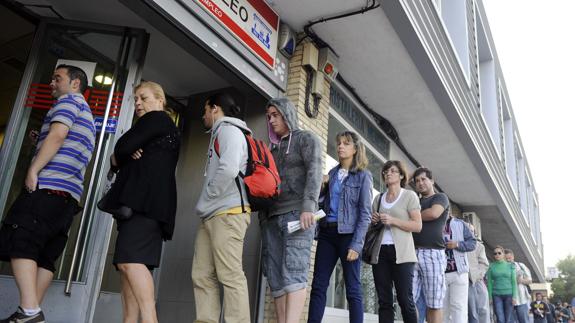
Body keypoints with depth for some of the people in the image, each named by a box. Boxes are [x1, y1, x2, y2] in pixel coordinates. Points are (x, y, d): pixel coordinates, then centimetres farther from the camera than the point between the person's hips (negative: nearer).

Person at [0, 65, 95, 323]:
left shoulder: (69, 100, 4)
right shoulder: (88, 116, 31)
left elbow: (58, 134, -13)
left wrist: (33, 170, -14)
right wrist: (40, 142, 24)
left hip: (49, 185, -9)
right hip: (69, 194, 9)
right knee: (44, 255, 4)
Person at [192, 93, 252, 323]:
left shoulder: (228, 130, -2)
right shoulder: (219, 134, 27)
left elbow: (229, 170, -19)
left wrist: (206, 200, -8)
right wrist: (205, 206, 12)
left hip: (227, 213, -9)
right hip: (212, 216, 9)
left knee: (230, 276, -11)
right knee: (202, 276, 5)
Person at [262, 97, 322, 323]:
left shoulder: (306, 139, 8)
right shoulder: (274, 148, 27)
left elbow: (314, 171, -7)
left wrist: (308, 206, -22)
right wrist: (263, 217, 16)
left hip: (297, 213, -6)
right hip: (272, 217, 6)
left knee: (293, 273, -17)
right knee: (275, 278, -1)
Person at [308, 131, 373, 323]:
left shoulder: (363, 176, 2)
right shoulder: (332, 173, 16)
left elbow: (365, 213, -5)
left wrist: (356, 244, -14)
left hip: (348, 234, -4)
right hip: (327, 233, 5)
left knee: (352, 289, 0)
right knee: (318, 286, 2)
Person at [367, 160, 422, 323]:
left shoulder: (409, 195, 4)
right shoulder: (379, 199, 17)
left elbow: (418, 226, -4)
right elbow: (372, 225, 23)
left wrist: (392, 220, -14)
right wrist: (373, 221, 0)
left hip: (401, 253, -4)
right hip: (380, 252, 4)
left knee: (405, 299, -5)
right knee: (384, 301, 2)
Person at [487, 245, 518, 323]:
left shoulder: (510, 266, 5)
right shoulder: (491, 267, 3)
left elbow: (514, 281, 3)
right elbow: (489, 282, 3)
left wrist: (514, 296, -5)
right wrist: (490, 297, -2)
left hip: (509, 295, 1)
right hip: (496, 295, -1)